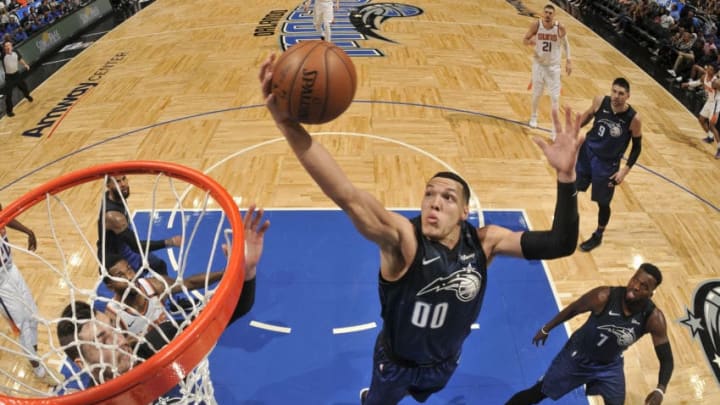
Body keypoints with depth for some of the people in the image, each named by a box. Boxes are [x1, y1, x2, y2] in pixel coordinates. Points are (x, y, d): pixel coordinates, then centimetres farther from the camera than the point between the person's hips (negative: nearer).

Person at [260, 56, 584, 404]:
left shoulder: (484, 242, -22)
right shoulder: (403, 238, -36)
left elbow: (561, 244, -26)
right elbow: (348, 197, -53)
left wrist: (565, 176, -42)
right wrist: (287, 123, -68)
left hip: (445, 361, 4)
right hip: (397, 362, -4)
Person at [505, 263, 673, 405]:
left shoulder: (654, 318, -25)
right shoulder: (604, 297, -31)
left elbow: (666, 359, -18)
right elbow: (573, 309, -13)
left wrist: (660, 390, -37)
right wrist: (546, 329, 0)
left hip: (610, 366, 2)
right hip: (578, 356, -2)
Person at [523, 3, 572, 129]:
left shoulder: (560, 27, -14)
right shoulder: (536, 25, -13)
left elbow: (566, 44, 1)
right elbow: (524, 40, -2)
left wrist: (568, 61, -6)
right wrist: (530, 41, -26)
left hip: (553, 65, -1)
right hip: (539, 63, 1)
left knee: (555, 96, -3)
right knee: (537, 93, 13)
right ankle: (533, 117, 37)